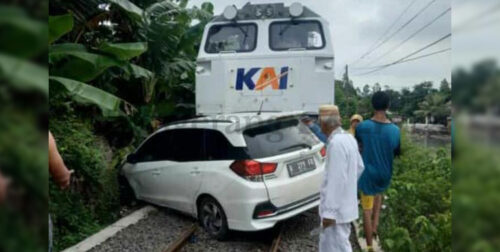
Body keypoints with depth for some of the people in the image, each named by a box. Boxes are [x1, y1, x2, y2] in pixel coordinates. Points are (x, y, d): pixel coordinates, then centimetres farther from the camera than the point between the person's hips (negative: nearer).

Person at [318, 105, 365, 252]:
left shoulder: (336, 143, -23)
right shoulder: (348, 138, 5)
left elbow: (336, 180, -26)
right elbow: (360, 167, 16)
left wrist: (329, 211, -23)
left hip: (336, 208, -9)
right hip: (344, 203, 9)